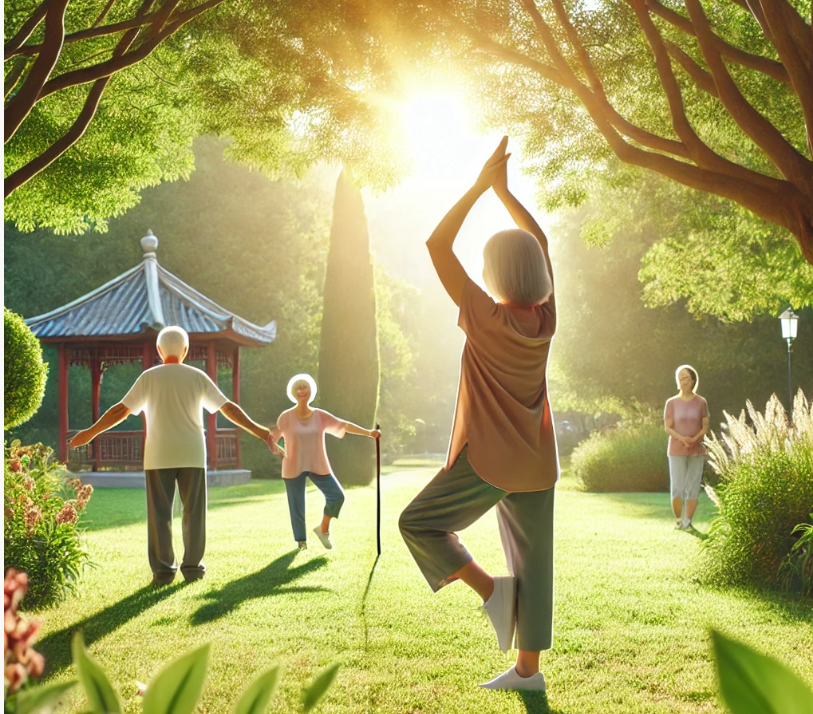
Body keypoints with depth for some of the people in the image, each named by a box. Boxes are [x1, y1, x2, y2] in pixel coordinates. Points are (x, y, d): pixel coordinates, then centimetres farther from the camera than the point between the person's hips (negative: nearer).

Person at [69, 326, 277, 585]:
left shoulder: (150, 377, -1)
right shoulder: (198, 377, 3)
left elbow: (121, 410, -3)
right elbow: (228, 408, 5)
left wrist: (90, 433, 5)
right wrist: (257, 430, 13)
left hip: (159, 456, -1)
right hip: (192, 456, 1)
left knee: (160, 514, 3)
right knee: (193, 512, 8)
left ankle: (163, 570, 1)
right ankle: (192, 566, 9)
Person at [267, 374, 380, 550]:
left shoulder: (320, 416, 0)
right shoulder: (286, 417, -7)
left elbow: (343, 425, -4)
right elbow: (272, 436, -1)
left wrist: (368, 432, -13)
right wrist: (277, 451, -22)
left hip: (318, 466, 2)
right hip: (294, 468, -2)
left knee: (337, 495, -9)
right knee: (296, 505, 2)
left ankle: (323, 529, 13)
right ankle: (301, 542, 19)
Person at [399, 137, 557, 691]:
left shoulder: (489, 318, -19)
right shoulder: (545, 317, -4)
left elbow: (437, 245, -19)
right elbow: (540, 242, 11)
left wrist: (479, 186, -15)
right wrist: (502, 188, 9)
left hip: (489, 458, -6)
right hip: (537, 460, 6)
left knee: (418, 524, 9)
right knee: (532, 560, 10)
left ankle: (491, 591, -2)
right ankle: (528, 668, 13)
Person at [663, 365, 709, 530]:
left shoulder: (701, 402, 3)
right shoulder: (671, 403, 2)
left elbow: (705, 426, 2)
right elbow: (667, 427, -2)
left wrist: (695, 439, -16)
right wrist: (682, 438, -19)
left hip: (696, 451, 1)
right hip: (676, 451, 0)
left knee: (693, 486, -1)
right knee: (677, 486, -2)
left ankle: (687, 522, 2)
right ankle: (678, 520, 9)